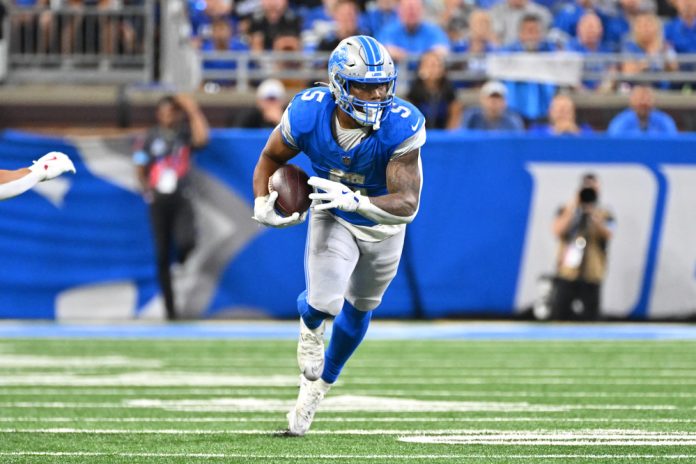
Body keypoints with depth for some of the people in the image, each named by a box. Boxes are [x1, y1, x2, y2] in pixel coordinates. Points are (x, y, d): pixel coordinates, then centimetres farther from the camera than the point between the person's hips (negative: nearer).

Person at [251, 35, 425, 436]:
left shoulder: (402, 127, -36)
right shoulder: (307, 116, -29)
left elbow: (407, 204, -39)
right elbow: (271, 158, -7)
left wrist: (353, 200, -53)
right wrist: (263, 203, -22)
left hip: (382, 222, 1)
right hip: (332, 218, -1)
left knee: (359, 312, 21)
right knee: (325, 302, -24)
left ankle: (319, 384, 48)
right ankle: (311, 323, 16)